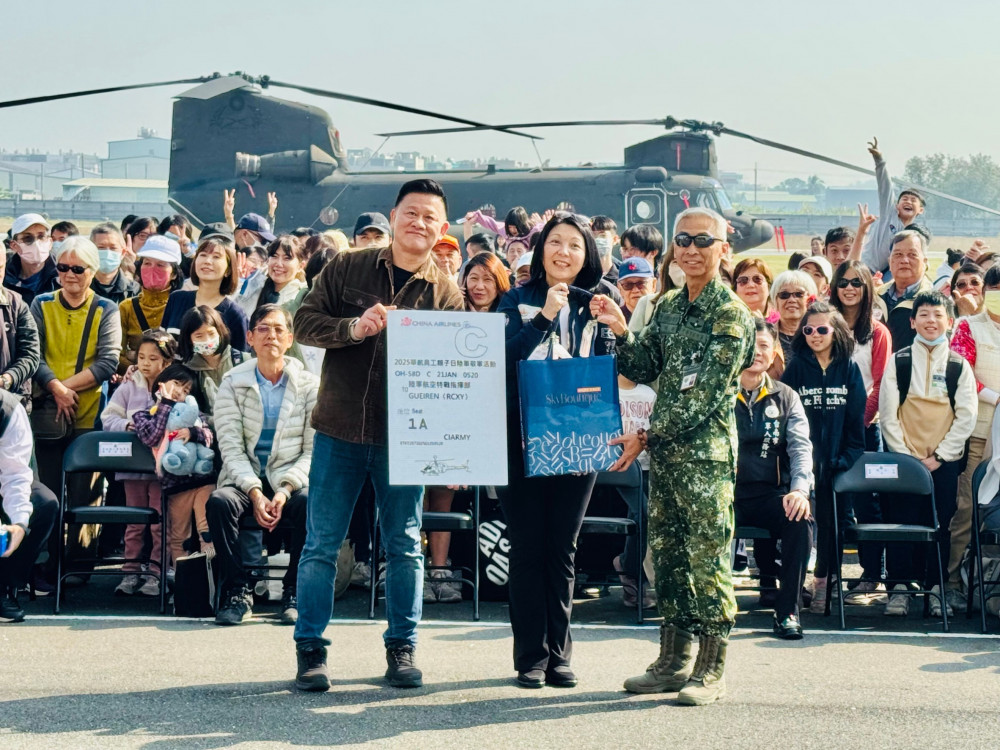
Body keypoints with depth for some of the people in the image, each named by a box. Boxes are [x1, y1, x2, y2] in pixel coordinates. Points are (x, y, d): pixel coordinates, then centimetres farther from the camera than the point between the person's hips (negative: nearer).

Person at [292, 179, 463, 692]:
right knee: (321, 545, 3)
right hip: (340, 429, 0)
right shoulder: (347, 269, 3)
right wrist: (353, 327, -19)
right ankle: (310, 650, 12)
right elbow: (304, 324, 0)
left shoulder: (446, 293, 2)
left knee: (404, 546, 7)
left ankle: (402, 649, 19)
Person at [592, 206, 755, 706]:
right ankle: (673, 660, 20)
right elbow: (644, 371, 15)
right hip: (664, 450, 7)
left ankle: (711, 670, 2)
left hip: (706, 452, -7)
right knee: (666, 552, 11)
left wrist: (646, 436, -15)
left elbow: (706, 393, -15)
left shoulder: (731, 313, -10)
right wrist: (620, 330, -2)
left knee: (707, 556, -4)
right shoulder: (667, 307, 13)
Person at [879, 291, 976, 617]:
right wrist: (905, 455, -8)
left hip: (944, 461, 1)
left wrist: (938, 456, -7)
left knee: (940, 525, 3)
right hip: (903, 459, 0)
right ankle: (900, 587, 5)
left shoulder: (959, 366, 4)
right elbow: (888, 413, 0)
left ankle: (936, 589, 11)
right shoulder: (898, 361, 3)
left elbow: (967, 416, 0)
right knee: (900, 522, -3)